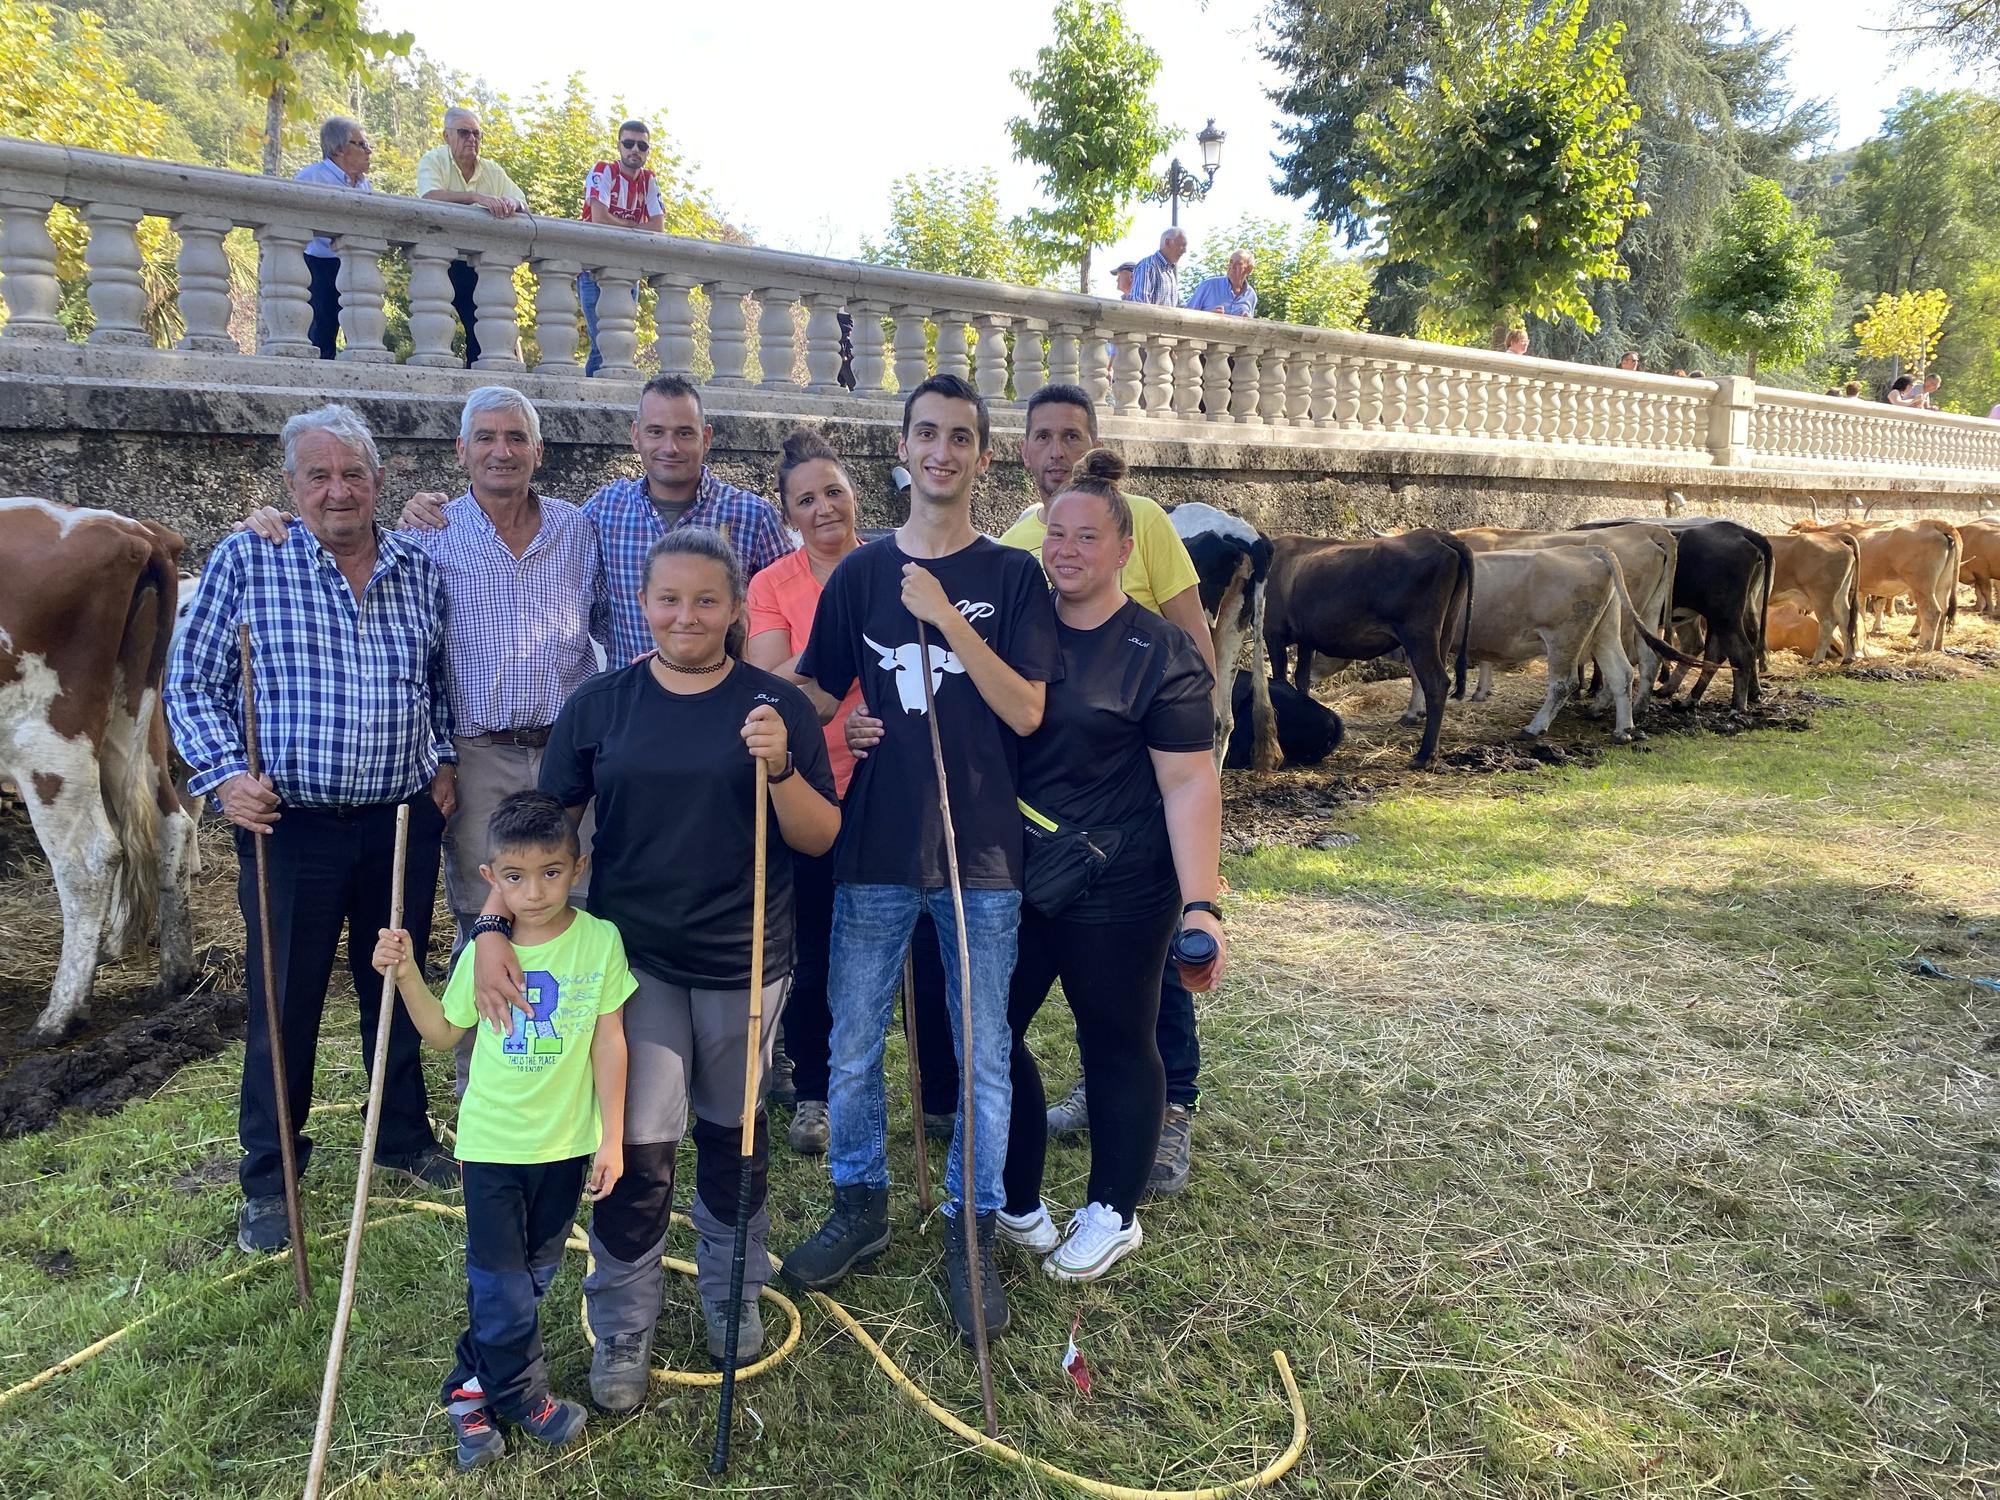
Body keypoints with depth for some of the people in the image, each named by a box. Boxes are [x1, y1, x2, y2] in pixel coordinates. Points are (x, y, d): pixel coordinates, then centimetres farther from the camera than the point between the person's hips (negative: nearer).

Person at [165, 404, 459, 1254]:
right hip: (290, 826, -3)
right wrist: (223, 776, -15)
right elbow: (191, 683, -3)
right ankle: (269, 1180, 24)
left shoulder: (420, 570, 6)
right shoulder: (245, 561, -5)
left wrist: (443, 760, 8)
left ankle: (405, 1138, 35)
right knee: (284, 1004, 7)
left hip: (405, 823, 3)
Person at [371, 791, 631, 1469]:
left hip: (566, 1141, 1)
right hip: (492, 1141, 0)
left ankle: (475, 1385, 36)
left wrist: (612, 1138, -5)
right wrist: (405, 975, -10)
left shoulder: (599, 941, -13)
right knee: (500, 1281, 4)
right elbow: (444, 1034, 5)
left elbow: (609, 1043, -6)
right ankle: (523, 1393, 25)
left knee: (533, 1274, 15)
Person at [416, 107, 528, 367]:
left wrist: (510, 204, -24)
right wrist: (476, 197, -35)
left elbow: (523, 203, 1)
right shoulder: (433, 161, -3)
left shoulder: (493, 170, 10)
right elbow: (430, 197, -23)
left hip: (476, 265, 4)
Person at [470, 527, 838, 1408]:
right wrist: (493, 927, -12)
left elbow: (821, 839, -4)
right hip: (635, 956, 0)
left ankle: (732, 1295, 40)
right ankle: (620, 1333, 20)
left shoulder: (776, 705, -4)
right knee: (640, 1147, -1)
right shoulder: (601, 704, -2)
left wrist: (779, 768, -22)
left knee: (733, 1133, 16)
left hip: (744, 961, 0)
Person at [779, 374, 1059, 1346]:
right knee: (852, 1049, 11)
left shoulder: (1012, 575, -1)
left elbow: (1026, 711, -10)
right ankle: (860, 1208, 32)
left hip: (982, 850, -1)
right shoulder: (860, 574, 5)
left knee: (982, 1055, 8)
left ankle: (971, 1233, 24)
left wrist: (948, 619, -17)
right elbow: (817, 700, 8)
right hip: (875, 848, 2)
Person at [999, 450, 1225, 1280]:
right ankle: (1018, 1200, 30)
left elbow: (1190, 783, -13)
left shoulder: (1159, 652, -10)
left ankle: (1112, 1213, 30)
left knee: (1116, 1043, 9)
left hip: (1115, 890, -5)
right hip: (1013, 877, 6)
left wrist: (1200, 906, -20)